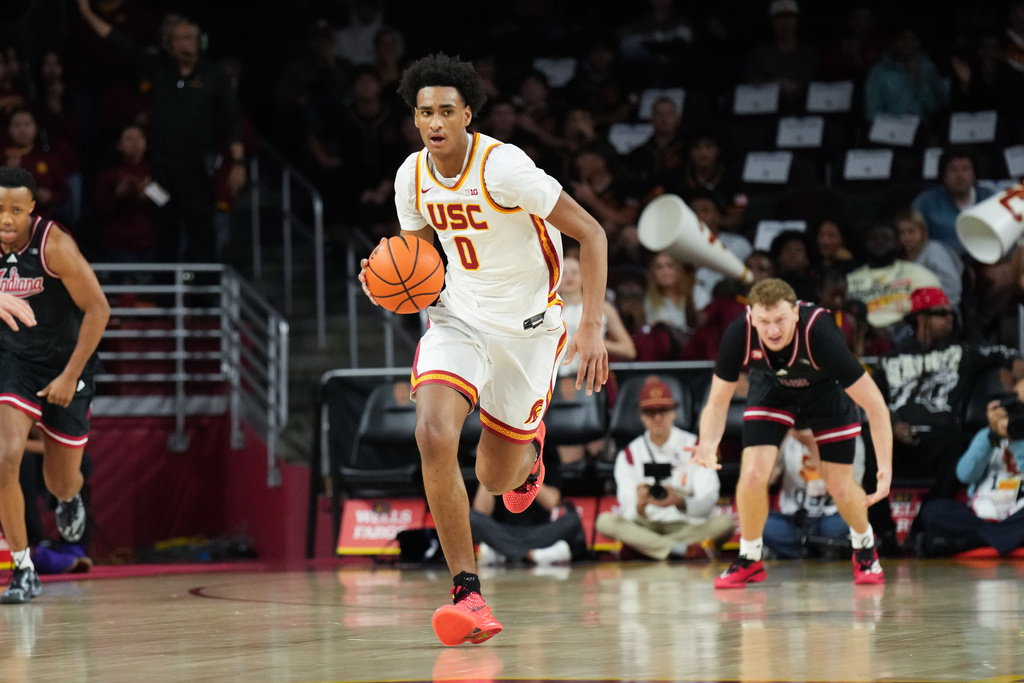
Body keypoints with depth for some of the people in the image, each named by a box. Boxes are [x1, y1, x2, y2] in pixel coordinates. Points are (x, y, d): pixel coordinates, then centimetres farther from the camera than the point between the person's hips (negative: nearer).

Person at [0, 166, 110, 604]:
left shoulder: (54, 245, -24)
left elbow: (98, 309, -20)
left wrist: (71, 375, -21)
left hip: (66, 364, -2)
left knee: (61, 482, 7)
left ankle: (70, 500, 49)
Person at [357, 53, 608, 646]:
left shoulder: (503, 165, -23)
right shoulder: (413, 176, -5)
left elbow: (591, 233, -19)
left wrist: (592, 327, -28)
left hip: (529, 326, -3)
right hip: (459, 318, 3)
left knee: (495, 479, 5)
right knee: (434, 436, -24)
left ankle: (527, 447, 47)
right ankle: (468, 593, -17)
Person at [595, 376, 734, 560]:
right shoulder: (629, 455, 5)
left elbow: (707, 502, -10)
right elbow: (629, 512, -5)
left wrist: (679, 502, -32)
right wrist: (640, 506, -30)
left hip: (690, 526, -1)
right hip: (646, 527, 1)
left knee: (724, 523, -30)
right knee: (605, 521, -27)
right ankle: (686, 550, -32)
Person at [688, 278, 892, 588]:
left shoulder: (820, 335, -41)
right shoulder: (739, 335, -34)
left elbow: (875, 405, -35)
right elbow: (717, 403, -22)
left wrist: (886, 467, -45)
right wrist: (707, 444, -43)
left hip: (826, 389, -1)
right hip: (772, 387, 2)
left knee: (840, 486, -2)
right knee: (753, 474, -16)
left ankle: (865, 548, 31)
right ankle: (749, 560, 9)